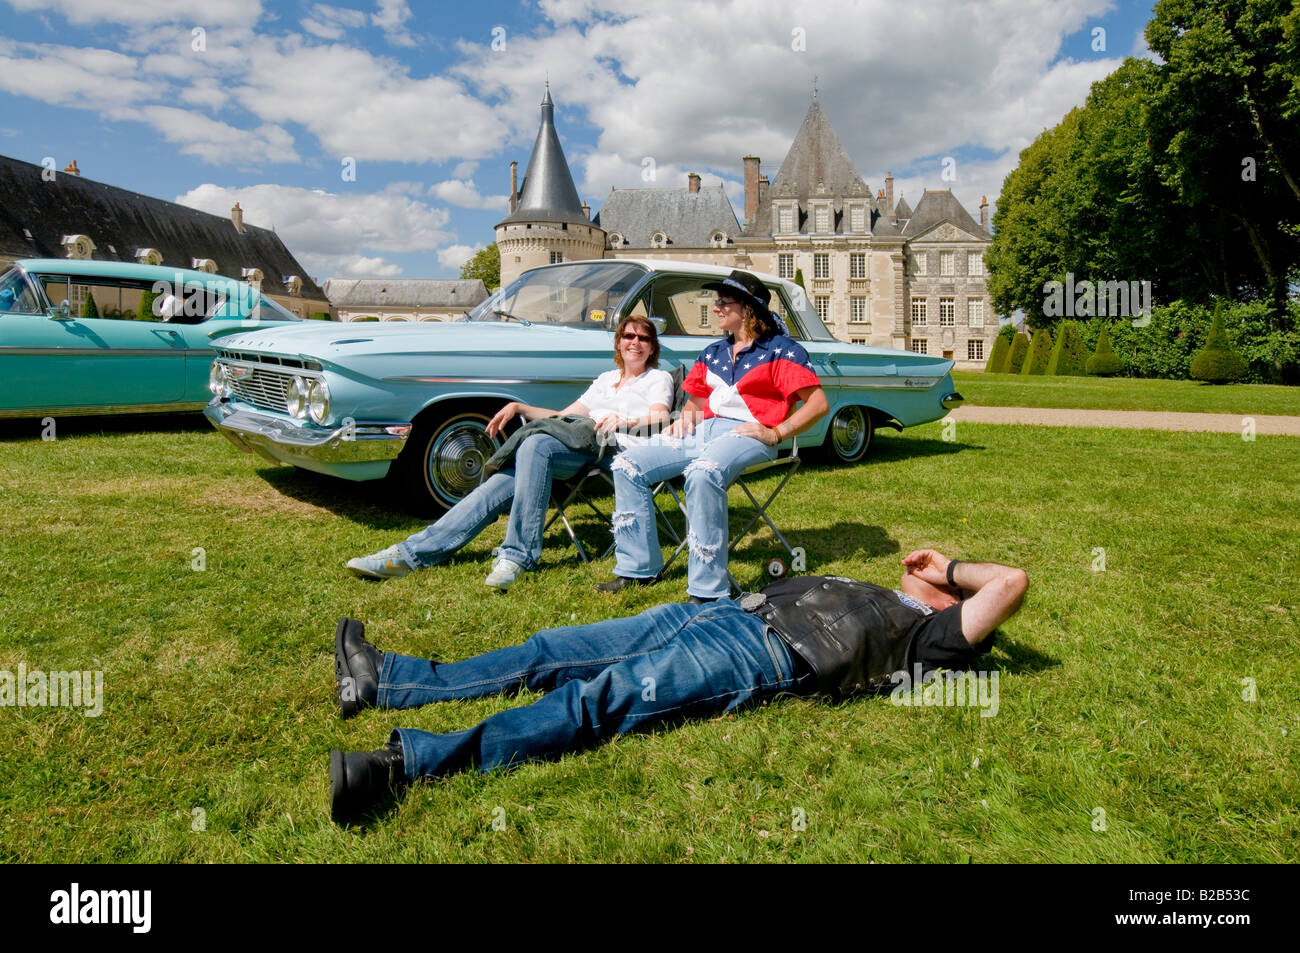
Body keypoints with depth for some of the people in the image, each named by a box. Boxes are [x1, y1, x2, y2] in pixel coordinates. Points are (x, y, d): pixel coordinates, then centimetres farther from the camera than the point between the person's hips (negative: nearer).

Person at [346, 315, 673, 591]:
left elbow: (660, 418, -4)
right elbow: (563, 416, 28)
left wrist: (622, 421, -22)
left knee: (536, 444, -35)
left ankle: (518, 554, -34)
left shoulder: (658, 378, 15)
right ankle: (412, 553, -23)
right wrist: (518, 407, 17)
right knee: (502, 482, -17)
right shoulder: (606, 379, 32)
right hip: (579, 445, 6)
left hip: (618, 448, -6)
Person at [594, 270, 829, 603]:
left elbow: (818, 403, -5)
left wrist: (776, 434, -14)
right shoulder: (713, 353, 24)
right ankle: (638, 568, -1)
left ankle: (708, 590, -35)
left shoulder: (780, 350, 3)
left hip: (747, 433, -7)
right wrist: (687, 414, 9)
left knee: (703, 473, -40)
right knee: (627, 466, -8)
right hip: (704, 430, 8)